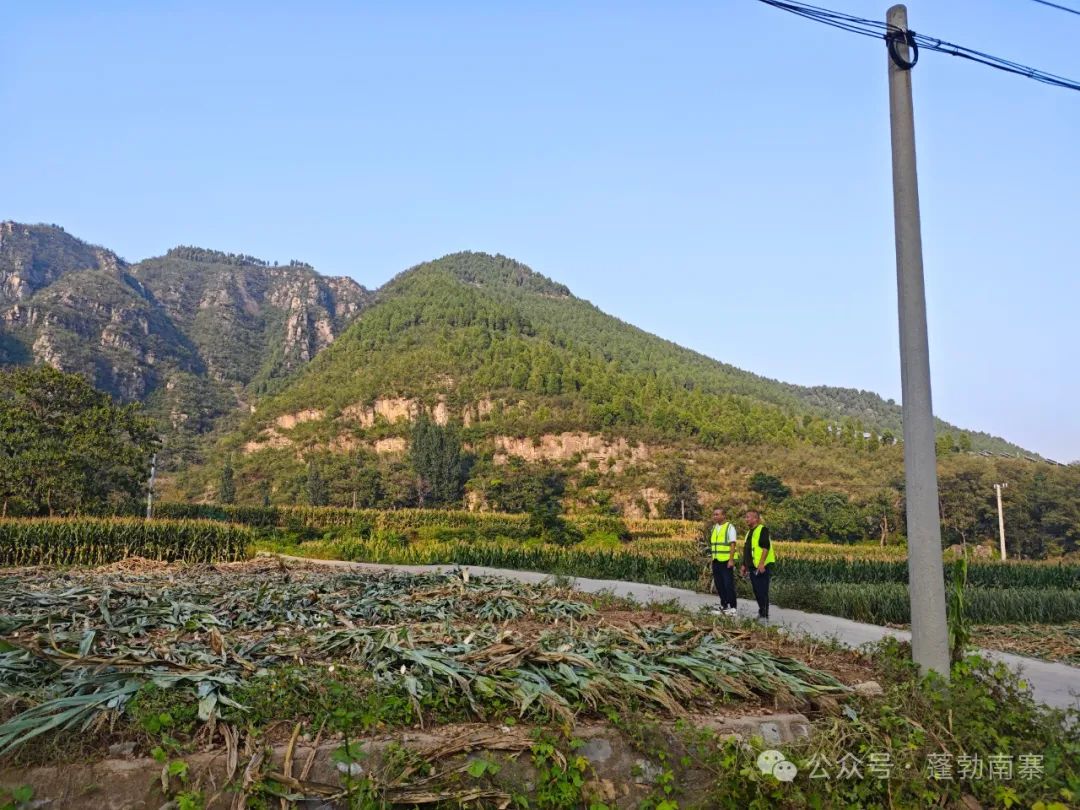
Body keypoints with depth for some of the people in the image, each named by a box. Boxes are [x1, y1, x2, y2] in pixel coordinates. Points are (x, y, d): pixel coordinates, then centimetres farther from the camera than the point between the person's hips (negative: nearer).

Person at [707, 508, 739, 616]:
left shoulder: (729, 527, -8)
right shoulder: (714, 528, 13)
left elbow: (733, 544, -12)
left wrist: (731, 560, -18)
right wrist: (712, 559, 15)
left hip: (726, 561, -7)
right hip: (716, 561, 7)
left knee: (728, 585, -4)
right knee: (719, 585, 10)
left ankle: (732, 607, 2)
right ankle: (723, 606, 19)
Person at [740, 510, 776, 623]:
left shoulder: (762, 530, -10)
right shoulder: (749, 532, 19)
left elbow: (766, 547, -19)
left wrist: (761, 563, -25)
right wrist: (744, 565, 22)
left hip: (762, 567, -9)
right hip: (753, 567, 9)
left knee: (762, 592, -9)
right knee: (756, 592, 14)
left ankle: (764, 616, -6)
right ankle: (761, 612, 24)